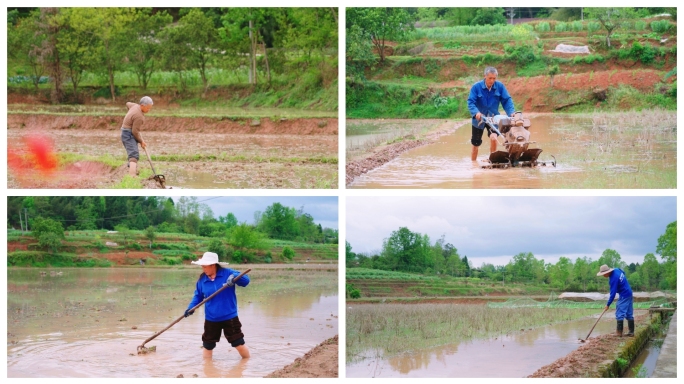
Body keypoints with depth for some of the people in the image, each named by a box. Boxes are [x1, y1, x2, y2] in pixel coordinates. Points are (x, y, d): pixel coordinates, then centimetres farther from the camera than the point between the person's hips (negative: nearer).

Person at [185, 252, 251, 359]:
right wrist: (191, 307, -6)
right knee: (207, 347, 11)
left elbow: (246, 280, -15)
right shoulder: (202, 280, -1)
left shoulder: (227, 273, -10)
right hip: (211, 319, 3)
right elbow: (198, 296, 10)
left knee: (240, 344, 0)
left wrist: (234, 276, -34)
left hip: (230, 317, -3)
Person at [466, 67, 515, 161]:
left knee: (493, 138, -23)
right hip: (479, 119, 0)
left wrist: (511, 112, -23)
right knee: (475, 144, 9)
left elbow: (507, 100, -7)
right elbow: (470, 102, -20)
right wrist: (476, 112, -38)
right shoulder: (476, 87, -14)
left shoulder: (500, 86, -8)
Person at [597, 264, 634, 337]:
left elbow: (613, 293, -23)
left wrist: (608, 305, -17)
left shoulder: (613, 279, -25)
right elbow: (623, 272, 24)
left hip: (624, 296, -10)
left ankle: (619, 332, -8)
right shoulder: (616, 270, 0)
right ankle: (631, 331, 14)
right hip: (629, 294, 10)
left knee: (619, 313, -7)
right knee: (629, 314, 11)